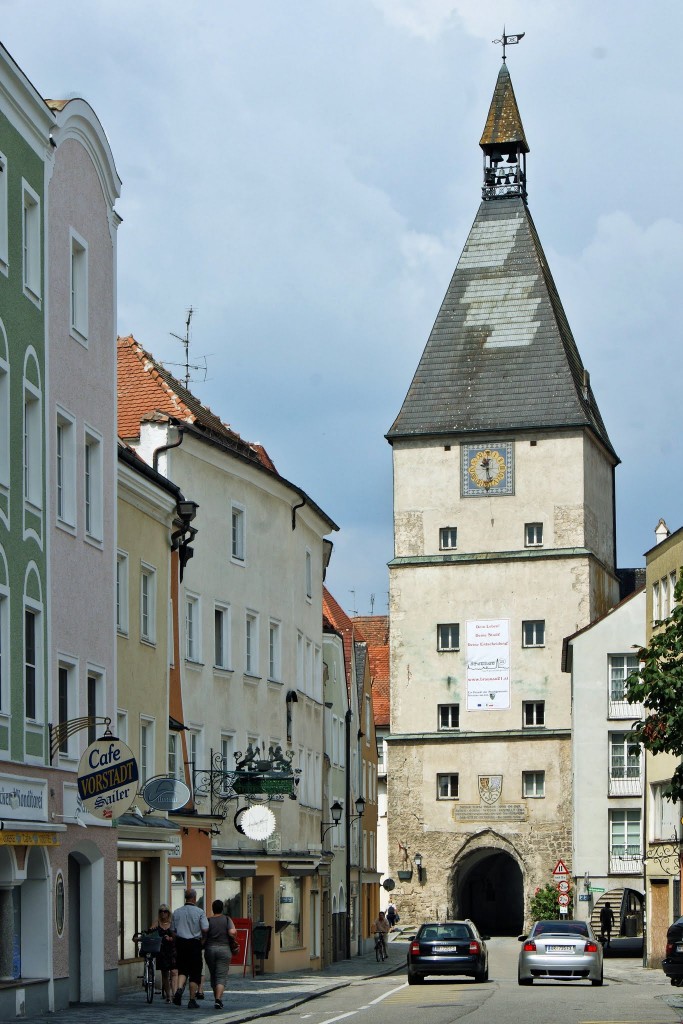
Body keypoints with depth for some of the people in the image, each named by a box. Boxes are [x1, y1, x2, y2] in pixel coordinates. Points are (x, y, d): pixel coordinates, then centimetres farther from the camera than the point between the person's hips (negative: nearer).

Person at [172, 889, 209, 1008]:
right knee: (195, 972, 5)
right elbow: (205, 929, -12)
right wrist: (201, 936, 10)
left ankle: (179, 988, -14)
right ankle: (192, 1000, 5)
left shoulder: (176, 912, 5)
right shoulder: (199, 912, -6)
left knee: (182, 969, 14)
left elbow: (173, 931, 6)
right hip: (194, 944, -3)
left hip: (180, 943, 3)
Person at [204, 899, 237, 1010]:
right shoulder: (227, 919, -1)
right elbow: (232, 932, -13)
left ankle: (217, 998, 23)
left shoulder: (208, 921, 0)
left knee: (213, 976, 16)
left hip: (210, 950, 2)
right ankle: (218, 999, -21)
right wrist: (234, 930, 8)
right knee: (221, 977, -4)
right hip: (224, 949, -2)